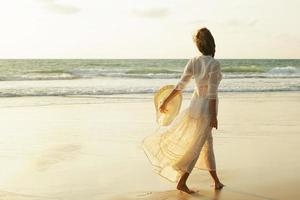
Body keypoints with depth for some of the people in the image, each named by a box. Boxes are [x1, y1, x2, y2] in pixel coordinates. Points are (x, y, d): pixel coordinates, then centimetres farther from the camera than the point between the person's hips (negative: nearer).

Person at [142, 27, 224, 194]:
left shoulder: (193, 61, -4)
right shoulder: (214, 64, -20)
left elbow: (180, 86, -4)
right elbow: (212, 93, -21)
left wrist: (165, 102, 5)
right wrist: (214, 116, -16)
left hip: (195, 104, 6)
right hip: (207, 109, -6)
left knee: (207, 143, 17)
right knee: (195, 147, 4)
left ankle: (216, 181, 27)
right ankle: (181, 182, 12)